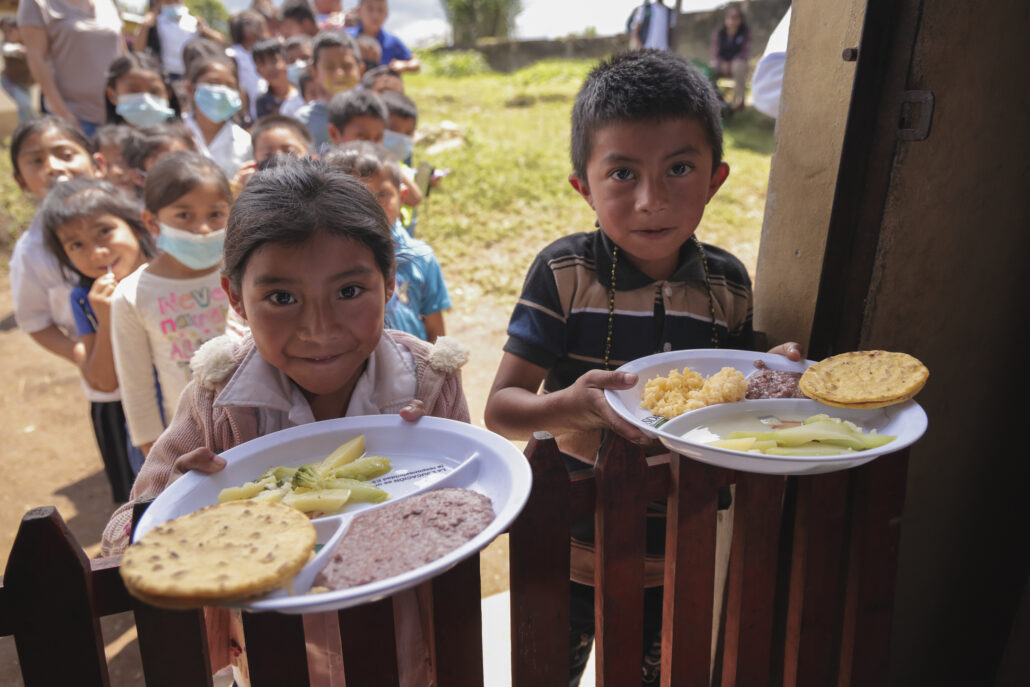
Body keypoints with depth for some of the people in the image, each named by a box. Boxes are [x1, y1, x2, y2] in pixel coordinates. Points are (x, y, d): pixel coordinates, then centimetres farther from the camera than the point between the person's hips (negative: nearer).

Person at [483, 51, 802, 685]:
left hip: (676, 554, 3)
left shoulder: (729, 283, -6)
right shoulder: (564, 272, -16)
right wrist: (567, 408, -37)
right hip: (570, 545, -2)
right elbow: (500, 407, -17)